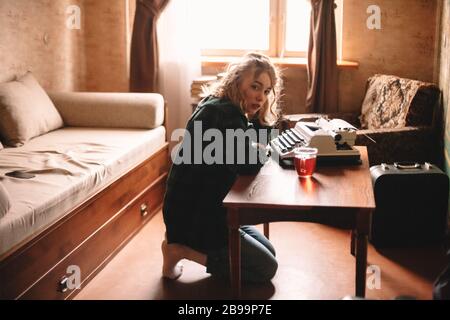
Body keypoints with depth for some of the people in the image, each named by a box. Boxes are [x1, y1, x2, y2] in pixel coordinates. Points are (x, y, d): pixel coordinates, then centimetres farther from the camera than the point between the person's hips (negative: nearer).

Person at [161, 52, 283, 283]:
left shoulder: (225, 109, 8)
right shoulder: (223, 113, -23)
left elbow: (262, 141, 12)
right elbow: (249, 165, -29)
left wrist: (259, 117, -3)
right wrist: (257, 150, -7)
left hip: (206, 208, 10)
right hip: (193, 215, -10)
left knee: (268, 251, 19)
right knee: (266, 267, -2)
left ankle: (186, 242, 13)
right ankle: (181, 249, -2)